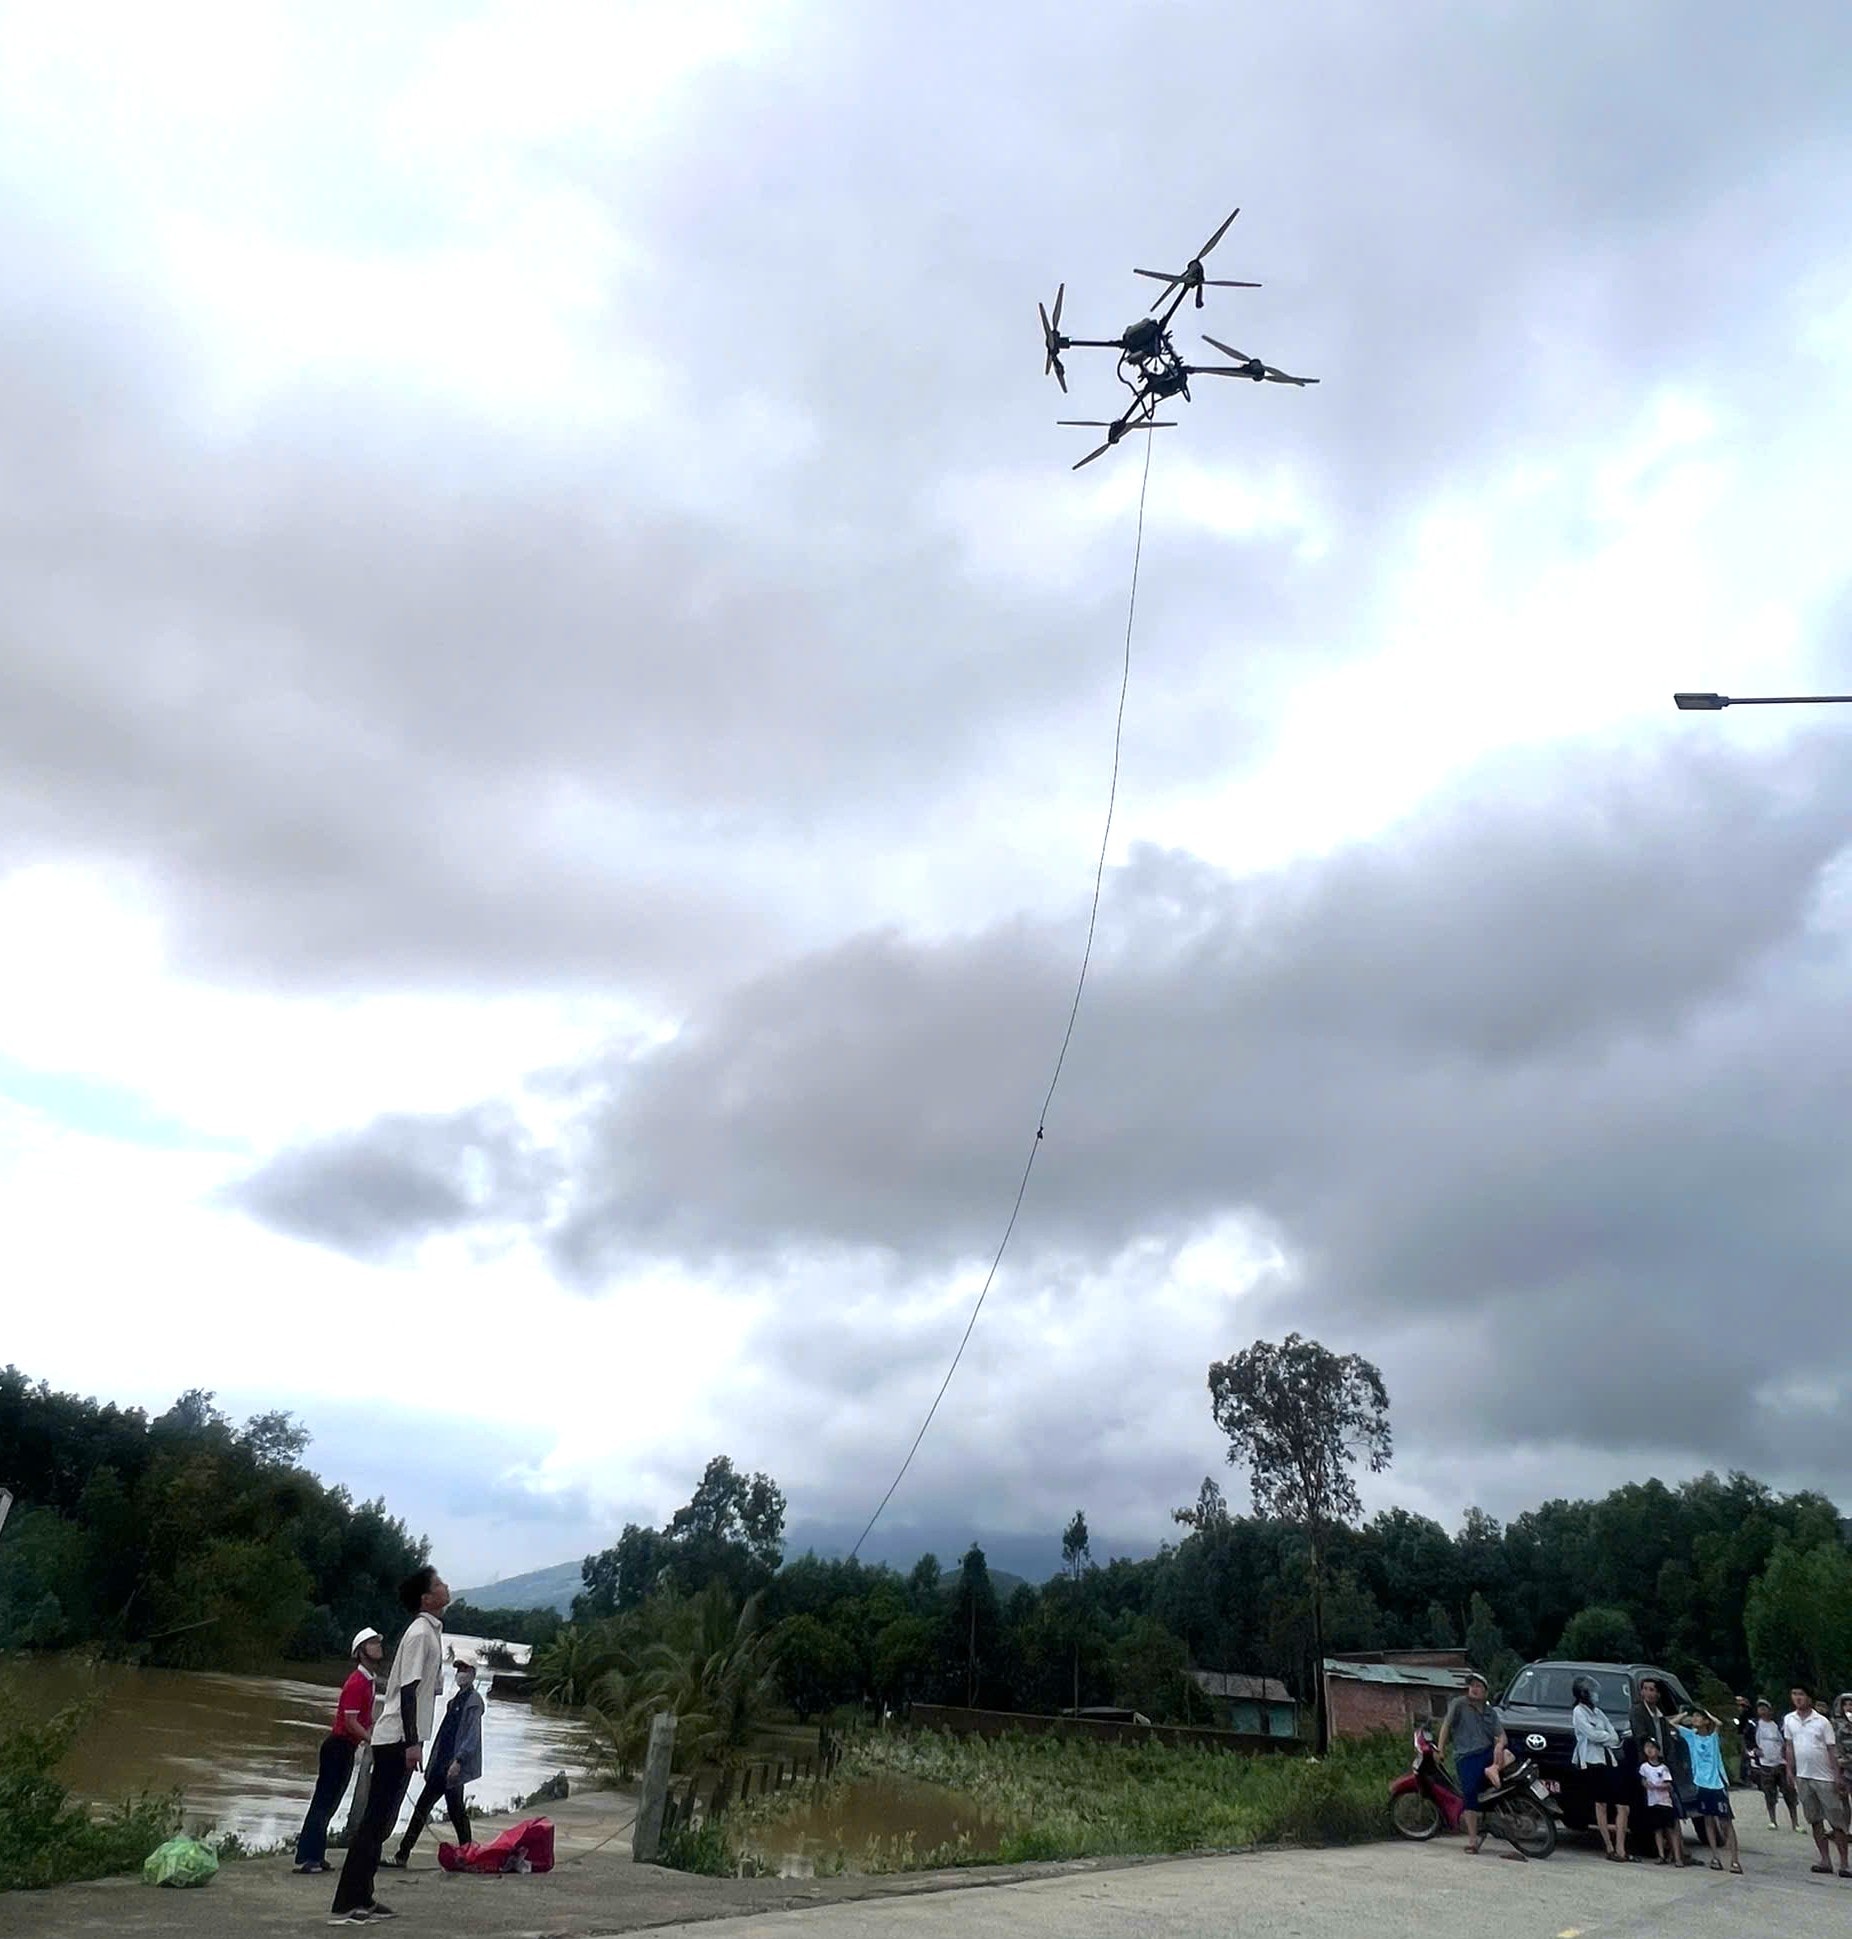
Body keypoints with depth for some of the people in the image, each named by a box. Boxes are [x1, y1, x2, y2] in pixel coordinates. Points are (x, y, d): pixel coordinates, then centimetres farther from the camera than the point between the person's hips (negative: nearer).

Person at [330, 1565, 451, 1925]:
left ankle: (361, 1898, 19)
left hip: (402, 1739, 10)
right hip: (397, 1739, -10)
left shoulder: (430, 1631, 12)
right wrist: (412, 1743, -23)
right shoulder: (420, 1632, -17)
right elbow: (407, 1691, -21)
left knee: (382, 1822, 13)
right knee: (375, 1821, -6)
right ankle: (344, 1905, -3)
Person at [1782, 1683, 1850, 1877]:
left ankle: (1843, 1862, 5)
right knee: (1814, 1820, 8)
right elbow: (1789, 1746, 11)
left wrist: (1838, 1776, -10)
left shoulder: (1822, 1722, -6)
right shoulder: (1788, 1720, 4)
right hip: (1803, 1777, 4)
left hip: (1824, 1777, -4)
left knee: (1837, 1820, -1)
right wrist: (1790, 1770, 6)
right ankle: (1825, 1860, 15)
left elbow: (1832, 1750, -5)